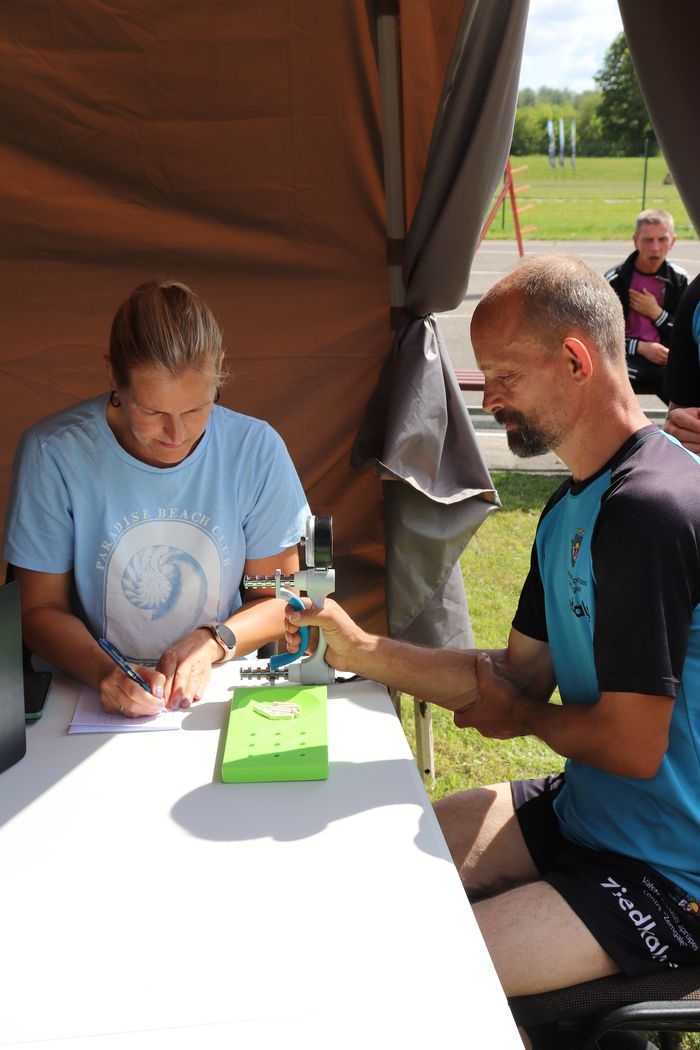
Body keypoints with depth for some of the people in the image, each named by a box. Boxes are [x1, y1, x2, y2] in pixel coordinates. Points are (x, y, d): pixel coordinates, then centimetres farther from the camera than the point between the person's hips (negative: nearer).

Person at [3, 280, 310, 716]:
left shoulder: (257, 449, -6)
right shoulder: (51, 454, -9)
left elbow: (281, 598, 3)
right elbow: (43, 608, -2)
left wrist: (211, 643, -14)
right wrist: (101, 670, -20)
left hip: (221, 691, 1)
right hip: (93, 698, 0)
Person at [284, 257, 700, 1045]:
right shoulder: (573, 506, 7)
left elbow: (631, 746, -25)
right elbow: (522, 673, 9)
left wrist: (521, 717, -5)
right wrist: (360, 650, 1)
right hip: (580, 808, 9)